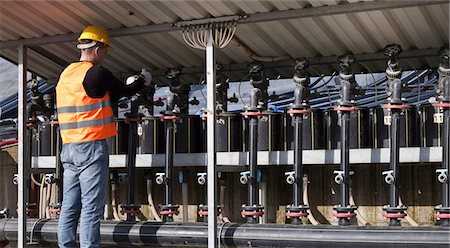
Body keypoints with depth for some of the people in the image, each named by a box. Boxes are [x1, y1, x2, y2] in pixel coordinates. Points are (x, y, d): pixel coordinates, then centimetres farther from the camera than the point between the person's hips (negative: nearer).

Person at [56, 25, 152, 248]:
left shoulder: (66, 74, 16)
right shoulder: (96, 73, -10)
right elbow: (122, 91, 4)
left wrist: (130, 85, 25)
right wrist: (143, 82, 22)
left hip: (69, 147, 8)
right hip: (92, 146, -8)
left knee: (69, 207, 7)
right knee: (91, 208, -7)